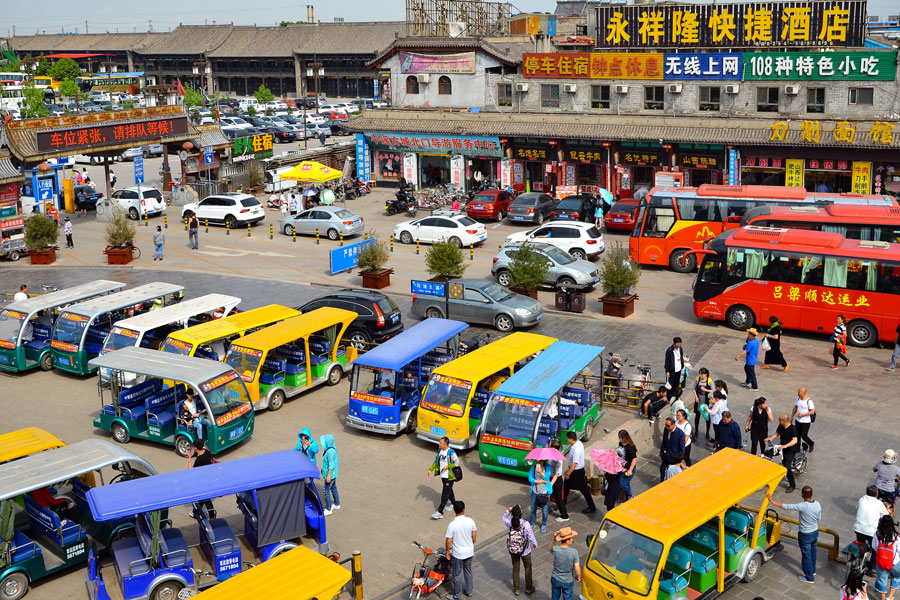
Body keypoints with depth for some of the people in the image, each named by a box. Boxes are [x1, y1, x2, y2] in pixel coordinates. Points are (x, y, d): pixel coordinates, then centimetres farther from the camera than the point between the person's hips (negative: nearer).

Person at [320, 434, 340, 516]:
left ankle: (328, 509, 9)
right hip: (333, 474, 10)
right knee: (333, 488, 23)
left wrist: (328, 476, -23)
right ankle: (337, 504, 38)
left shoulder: (330, 452, -29)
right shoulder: (332, 448, 0)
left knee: (326, 491, -1)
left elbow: (331, 465, -27)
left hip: (330, 474, -10)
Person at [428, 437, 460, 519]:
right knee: (449, 490, 24)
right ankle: (453, 503, 45)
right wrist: (431, 469, 7)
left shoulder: (451, 453, -21)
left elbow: (456, 463, -14)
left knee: (445, 494, -4)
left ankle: (440, 512, -3)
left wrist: (447, 467, -21)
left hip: (449, 477, -8)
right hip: (442, 475, 8)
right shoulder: (440, 451, 3)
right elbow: (436, 461, 14)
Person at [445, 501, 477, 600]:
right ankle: (469, 591, 41)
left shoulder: (452, 525, -25)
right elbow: (474, 535, -1)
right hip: (469, 552, 4)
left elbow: (448, 541, -19)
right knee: (468, 571, 25)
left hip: (458, 554, -4)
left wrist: (447, 551, -1)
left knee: (457, 575, 13)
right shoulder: (470, 521, -13)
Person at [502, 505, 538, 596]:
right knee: (528, 568, 21)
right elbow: (531, 537, -15)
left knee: (515, 569, 20)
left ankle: (516, 589, 32)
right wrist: (535, 544, 2)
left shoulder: (509, 523, -17)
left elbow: (503, 518, 6)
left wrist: (508, 511, -5)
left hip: (512, 550, 2)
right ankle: (529, 588, 30)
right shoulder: (526, 524, -25)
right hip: (524, 551, -2)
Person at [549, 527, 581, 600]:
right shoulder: (574, 552, -28)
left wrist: (554, 539, -12)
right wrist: (578, 577, 0)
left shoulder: (555, 550, -23)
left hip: (555, 579, 2)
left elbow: (550, 549, 5)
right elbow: (577, 569, -22)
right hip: (568, 581, -2)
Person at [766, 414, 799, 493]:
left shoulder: (792, 428, -21)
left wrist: (785, 446, -43)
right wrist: (771, 438, -8)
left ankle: (792, 485, 2)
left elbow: (795, 440, -30)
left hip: (790, 451, -7)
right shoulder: (780, 426, -2)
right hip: (781, 447, 7)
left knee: (787, 468, -15)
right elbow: (777, 433, 14)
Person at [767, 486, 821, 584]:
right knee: (812, 552, 27)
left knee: (806, 555, 10)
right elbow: (819, 519, 4)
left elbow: (786, 506, -29)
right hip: (815, 532, 7)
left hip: (805, 535, -7)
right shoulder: (817, 504, -12)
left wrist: (772, 501, -20)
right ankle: (812, 570, 48)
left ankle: (809, 578, 23)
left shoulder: (803, 506, -32)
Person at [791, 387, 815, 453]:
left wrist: (803, 414, -24)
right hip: (797, 420, 6)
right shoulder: (798, 398, 3)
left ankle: (811, 443, 29)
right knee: (797, 435, 8)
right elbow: (795, 408, 15)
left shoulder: (809, 401, -17)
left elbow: (812, 412, -17)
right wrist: (792, 417, 15)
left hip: (806, 422, -6)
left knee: (804, 436, -1)